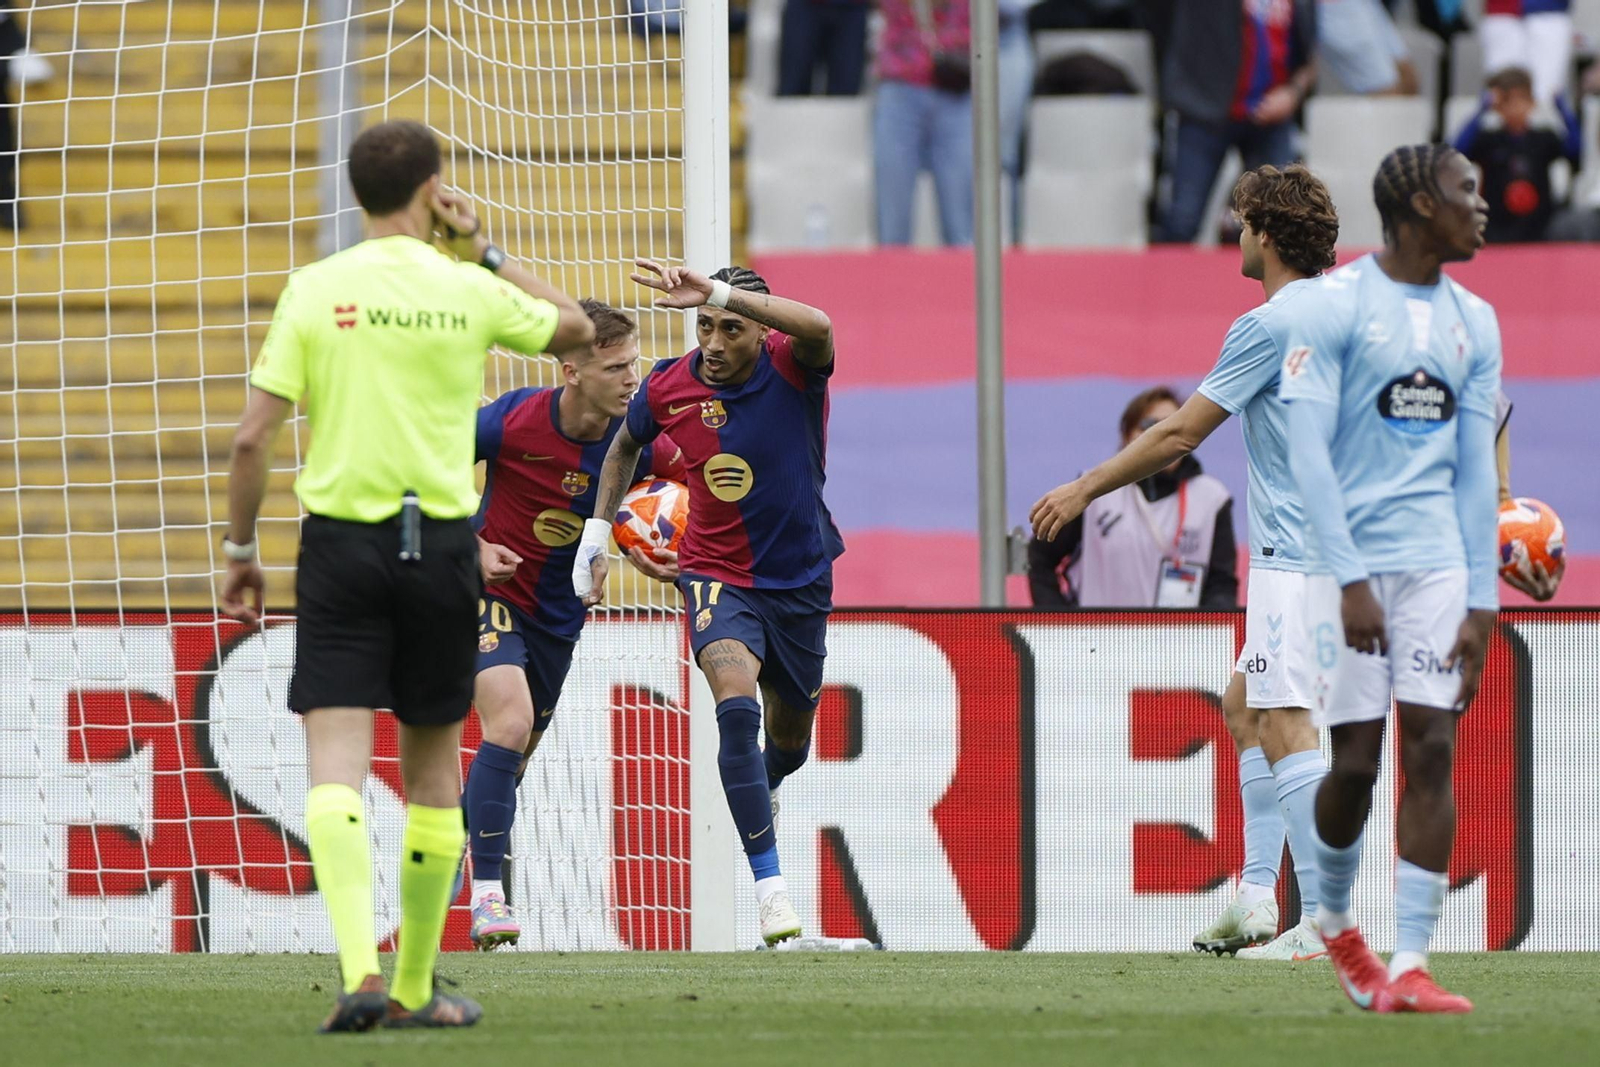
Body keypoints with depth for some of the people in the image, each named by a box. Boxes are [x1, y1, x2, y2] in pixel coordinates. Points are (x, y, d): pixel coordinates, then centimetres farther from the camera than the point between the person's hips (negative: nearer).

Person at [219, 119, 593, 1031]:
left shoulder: (315, 290, -3)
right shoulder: (467, 292, -1)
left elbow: (255, 437, -5)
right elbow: (578, 329, 19)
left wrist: (241, 553, 6)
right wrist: (486, 252, 20)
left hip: (341, 543, -1)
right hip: (441, 542, 1)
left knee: (336, 763, -7)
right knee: (435, 766, 14)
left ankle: (362, 970, -26)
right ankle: (416, 987, 20)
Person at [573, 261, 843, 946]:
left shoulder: (791, 367, -17)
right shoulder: (668, 388, -9)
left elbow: (817, 328, -43)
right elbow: (625, 445, 14)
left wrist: (721, 291, -51)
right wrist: (598, 529, 7)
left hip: (800, 580, 1)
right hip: (717, 575, -1)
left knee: (789, 740, 18)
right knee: (736, 705, -28)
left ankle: (760, 788, 57)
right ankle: (769, 886, -29)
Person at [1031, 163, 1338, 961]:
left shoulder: (1268, 325, -12)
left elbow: (1180, 433, -8)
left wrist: (1084, 489, 1)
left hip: (1295, 556, -10)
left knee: (1285, 723, -14)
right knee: (1245, 707, 18)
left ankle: (1323, 919, -22)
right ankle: (1257, 896, 17)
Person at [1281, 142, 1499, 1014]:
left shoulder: (1472, 322, 11)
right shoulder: (1335, 306, -6)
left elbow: (1475, 469, 11)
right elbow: (1307, 452, -10)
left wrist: (1482, 601, 4)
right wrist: (1350, 579, -16)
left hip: (1438, 560, 4)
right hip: (1353, 558, -4)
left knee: (1431, 748, -6)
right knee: (1356, 758, -2)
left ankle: (1409, 967, -7)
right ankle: (1334, 919, 26)